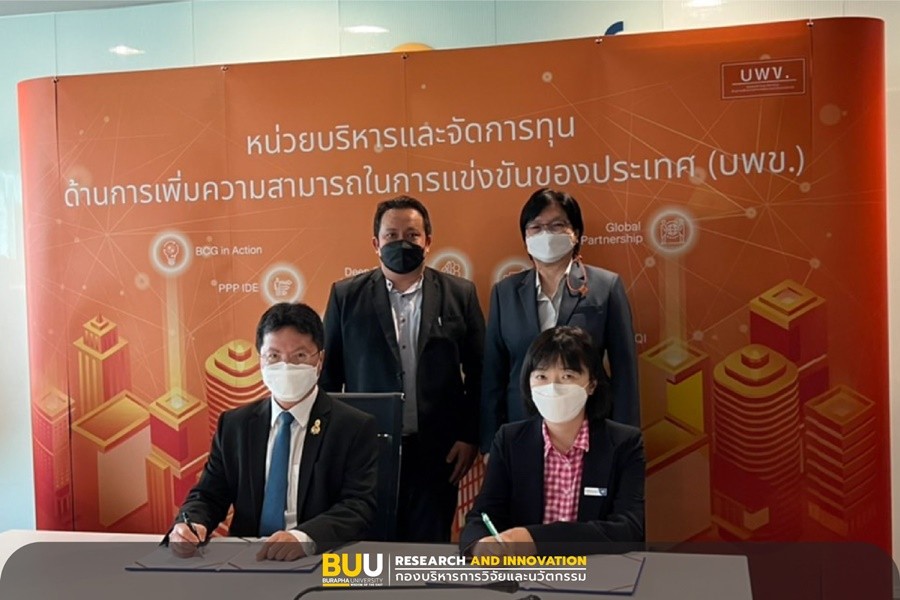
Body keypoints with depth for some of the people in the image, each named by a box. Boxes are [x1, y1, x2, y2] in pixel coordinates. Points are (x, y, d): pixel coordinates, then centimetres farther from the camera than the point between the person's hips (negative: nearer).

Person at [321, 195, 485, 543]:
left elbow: (479, 373, 4)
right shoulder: (346, 296, 2)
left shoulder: (459, 295, 3)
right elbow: (328, 373, 5)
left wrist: (470, 437, -1)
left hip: (437, 452, 0)